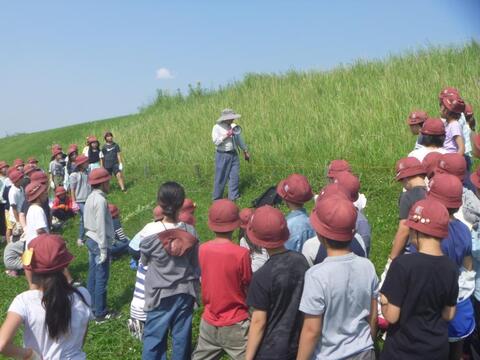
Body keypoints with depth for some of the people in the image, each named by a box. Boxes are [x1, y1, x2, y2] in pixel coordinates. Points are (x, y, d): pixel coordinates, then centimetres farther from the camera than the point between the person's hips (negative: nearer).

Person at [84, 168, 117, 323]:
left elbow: (90, 222, 13)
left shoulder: (91, 198, 9)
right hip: (99, 242, -9)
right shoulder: (100, 200, -19)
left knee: (93, 275, 16)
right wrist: (103, 250, -19)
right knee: (102, 278, -1)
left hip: (91, 240, 9)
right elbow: (101, 227, -22)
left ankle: (92, 307, 26)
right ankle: (100, 313, 7)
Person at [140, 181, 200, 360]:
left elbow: (143, 261, 1)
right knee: (182, 337, 15)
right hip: (185, 293, 2)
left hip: (160, 295, -2)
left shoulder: (150, 234, -18)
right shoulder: (190, 232, -11)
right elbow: (196, 265, 0)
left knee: (154, 338, 11)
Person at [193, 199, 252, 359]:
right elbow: (249, 290, -10)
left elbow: (204, 282, 5)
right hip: (235, 325, -5)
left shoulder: (202, 250, -7)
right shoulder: (241, 254, -20)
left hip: (209, 322, 5)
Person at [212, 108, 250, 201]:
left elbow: (240, 140, 18)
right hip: (222, 155, -5)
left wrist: (245, 151, 18)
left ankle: (234, 197, 12)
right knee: (221, 177, 1)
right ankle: (217, 199, 13)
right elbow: (216, 141, -16)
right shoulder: (217, 127, -6)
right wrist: (226, 135, -16)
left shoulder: (234, 127, 10)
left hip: (234, 154, 5)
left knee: (235, 176, 3)